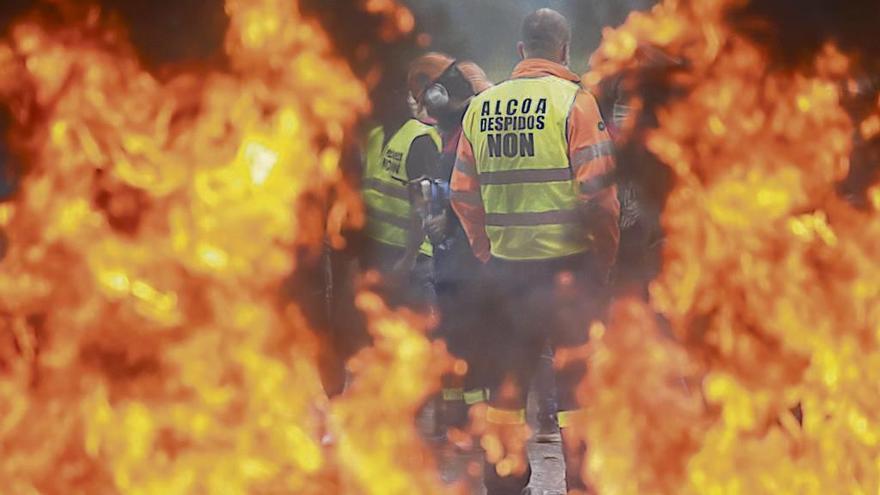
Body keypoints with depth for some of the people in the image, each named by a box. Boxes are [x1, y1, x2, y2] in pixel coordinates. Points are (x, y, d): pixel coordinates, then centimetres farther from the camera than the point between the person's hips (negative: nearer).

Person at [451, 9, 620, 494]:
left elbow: (463, 193, 8)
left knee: (508, 378, 14)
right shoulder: (574, 101, -9)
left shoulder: (481, 106, 5)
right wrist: (606, 254, -2)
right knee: (577, 380, 4)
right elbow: (597, 191, -13)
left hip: (505, 266, 4)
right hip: (568, 263, -4)